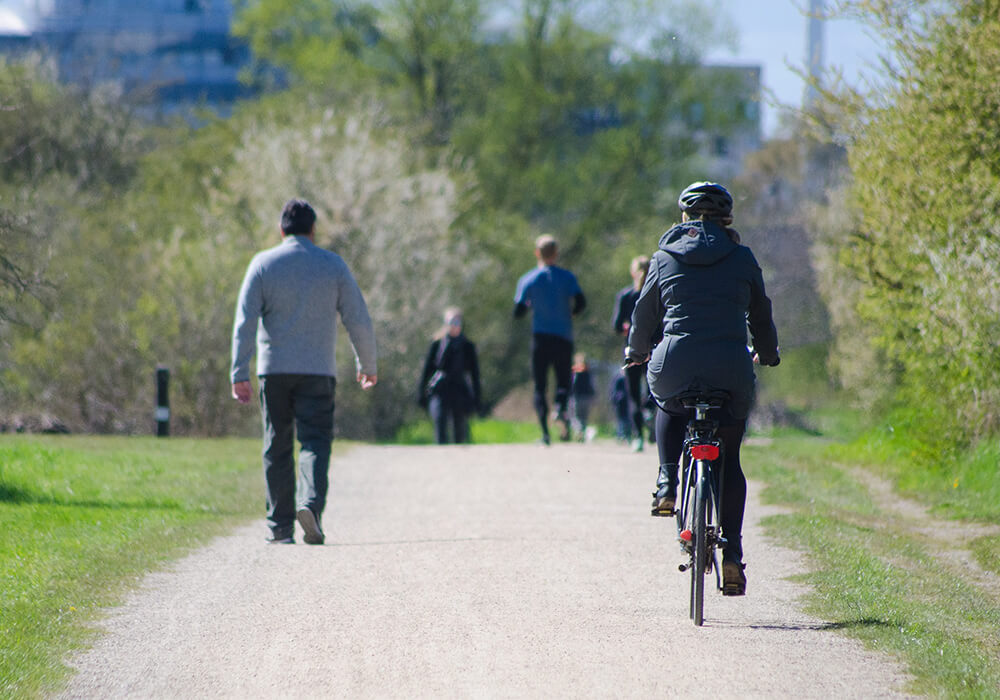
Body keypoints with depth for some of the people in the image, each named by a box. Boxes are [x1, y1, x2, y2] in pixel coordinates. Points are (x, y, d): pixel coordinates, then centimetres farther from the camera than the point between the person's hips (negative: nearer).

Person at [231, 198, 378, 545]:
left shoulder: (263, 264, 2)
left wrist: (240, 373, -7)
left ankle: (280, 525, 7)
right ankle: (310, 504, -28)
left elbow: (245, 322, -5)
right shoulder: (333, 266, 3)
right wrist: (367, 365, 16)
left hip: (274, 370, 1)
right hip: (318, 370, -1)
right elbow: (358, 321, 3)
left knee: (277, 448, 8)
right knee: (314, 442, -3)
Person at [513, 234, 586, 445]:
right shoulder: (567, 277, 0)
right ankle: (561, 407, -25)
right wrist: (569, 312, 12)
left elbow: (517, 312, -1)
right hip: (564, 337, 0)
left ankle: (545, 430, -9)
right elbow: (581, 303, -10)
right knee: (563, 381, 9)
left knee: (539, 386, 5)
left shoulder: (527, 280, 1)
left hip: (540, 336, 0)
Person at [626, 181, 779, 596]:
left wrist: (636, 350, 39)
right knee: (729, 459, 13)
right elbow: (760, 315, 19)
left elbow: (645, 312, 19)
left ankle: (667, 484, 14)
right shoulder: (742, 259, 9)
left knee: (669, 407, 36)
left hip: (675, 364, 0)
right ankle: (732, 552, 1)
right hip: (730, 368, 0)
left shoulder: (665, 258, 8)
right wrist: (767, 354, 39)